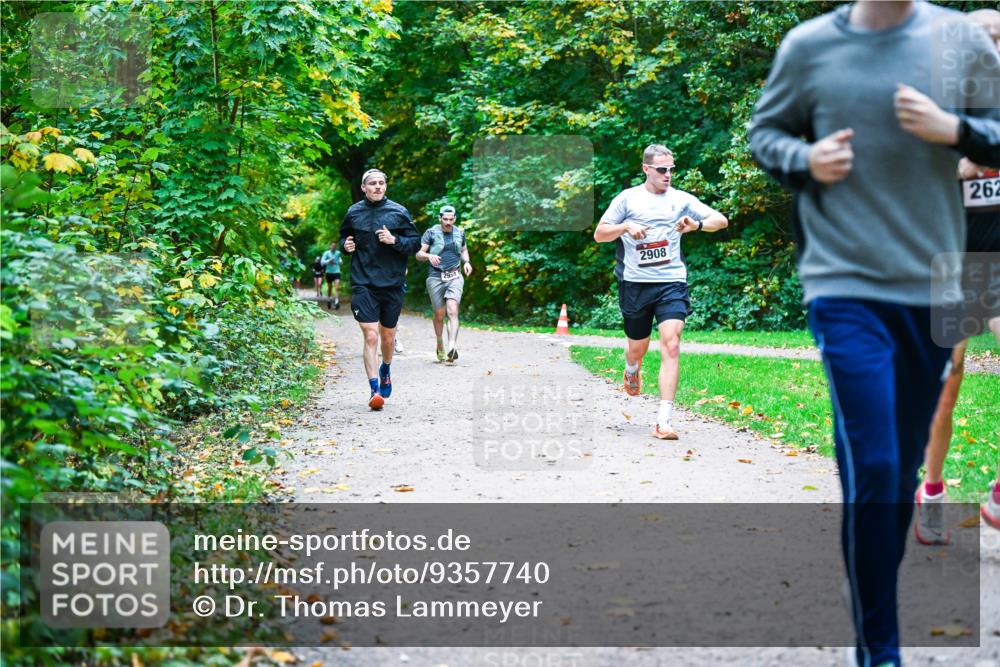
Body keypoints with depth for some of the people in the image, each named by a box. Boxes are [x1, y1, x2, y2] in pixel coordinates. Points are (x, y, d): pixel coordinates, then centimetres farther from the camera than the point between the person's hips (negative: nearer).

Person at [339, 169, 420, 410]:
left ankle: (385, 370, 45)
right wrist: (345, 245, -1)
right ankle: (374, 390, -11)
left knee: (387, 337, 15)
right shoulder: (354, 213, 4)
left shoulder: (398, 212, 0)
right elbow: (343, 236, 21)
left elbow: (416, 243, 2)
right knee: (370, 336, -13)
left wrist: (394, 240, -15)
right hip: (363, 284, -1)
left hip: (392, 284, 1)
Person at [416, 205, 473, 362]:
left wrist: (466, 261, 6)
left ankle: (452, 347, -30)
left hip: (455, 277, 1)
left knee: (452, 311, -18)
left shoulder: (460, 233, 9)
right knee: (439, 315, 5)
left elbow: (464, 250, 27)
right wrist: (429, 256, -25)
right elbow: (419, 254, -3)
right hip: (435, 277, -1)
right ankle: (440, 345, 29)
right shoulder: (431, 233, -1)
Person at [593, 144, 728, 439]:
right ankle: (632, 371, 54)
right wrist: (625, 227, -14)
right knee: (638, 347, 13)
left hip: (671, 282, 0)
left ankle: (663, 421, -20)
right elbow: (599, 234, 6)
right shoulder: (628, 198, 5)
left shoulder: (681, 199, 7)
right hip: (635, 283, 1)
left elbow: (721, 220, 7)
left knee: (671, 345, -17)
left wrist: (697, 225, -14)